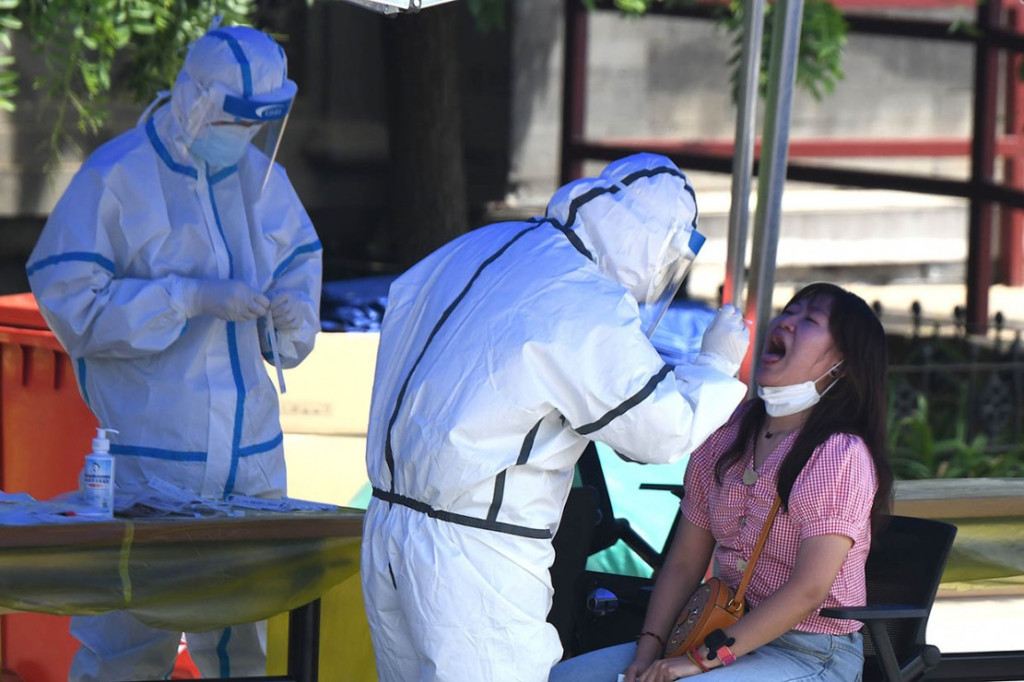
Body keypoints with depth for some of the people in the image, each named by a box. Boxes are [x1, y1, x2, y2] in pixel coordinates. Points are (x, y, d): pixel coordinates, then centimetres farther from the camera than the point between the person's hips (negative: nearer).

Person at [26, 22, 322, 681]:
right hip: (152, 453, -6)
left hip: (250, 452, 6)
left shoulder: (263, 177, 11)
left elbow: (299, 262, 23)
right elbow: (70, 303, -13)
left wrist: (293, 314, -1)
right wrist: (193, 297, -20)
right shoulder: (115, 178, -9)